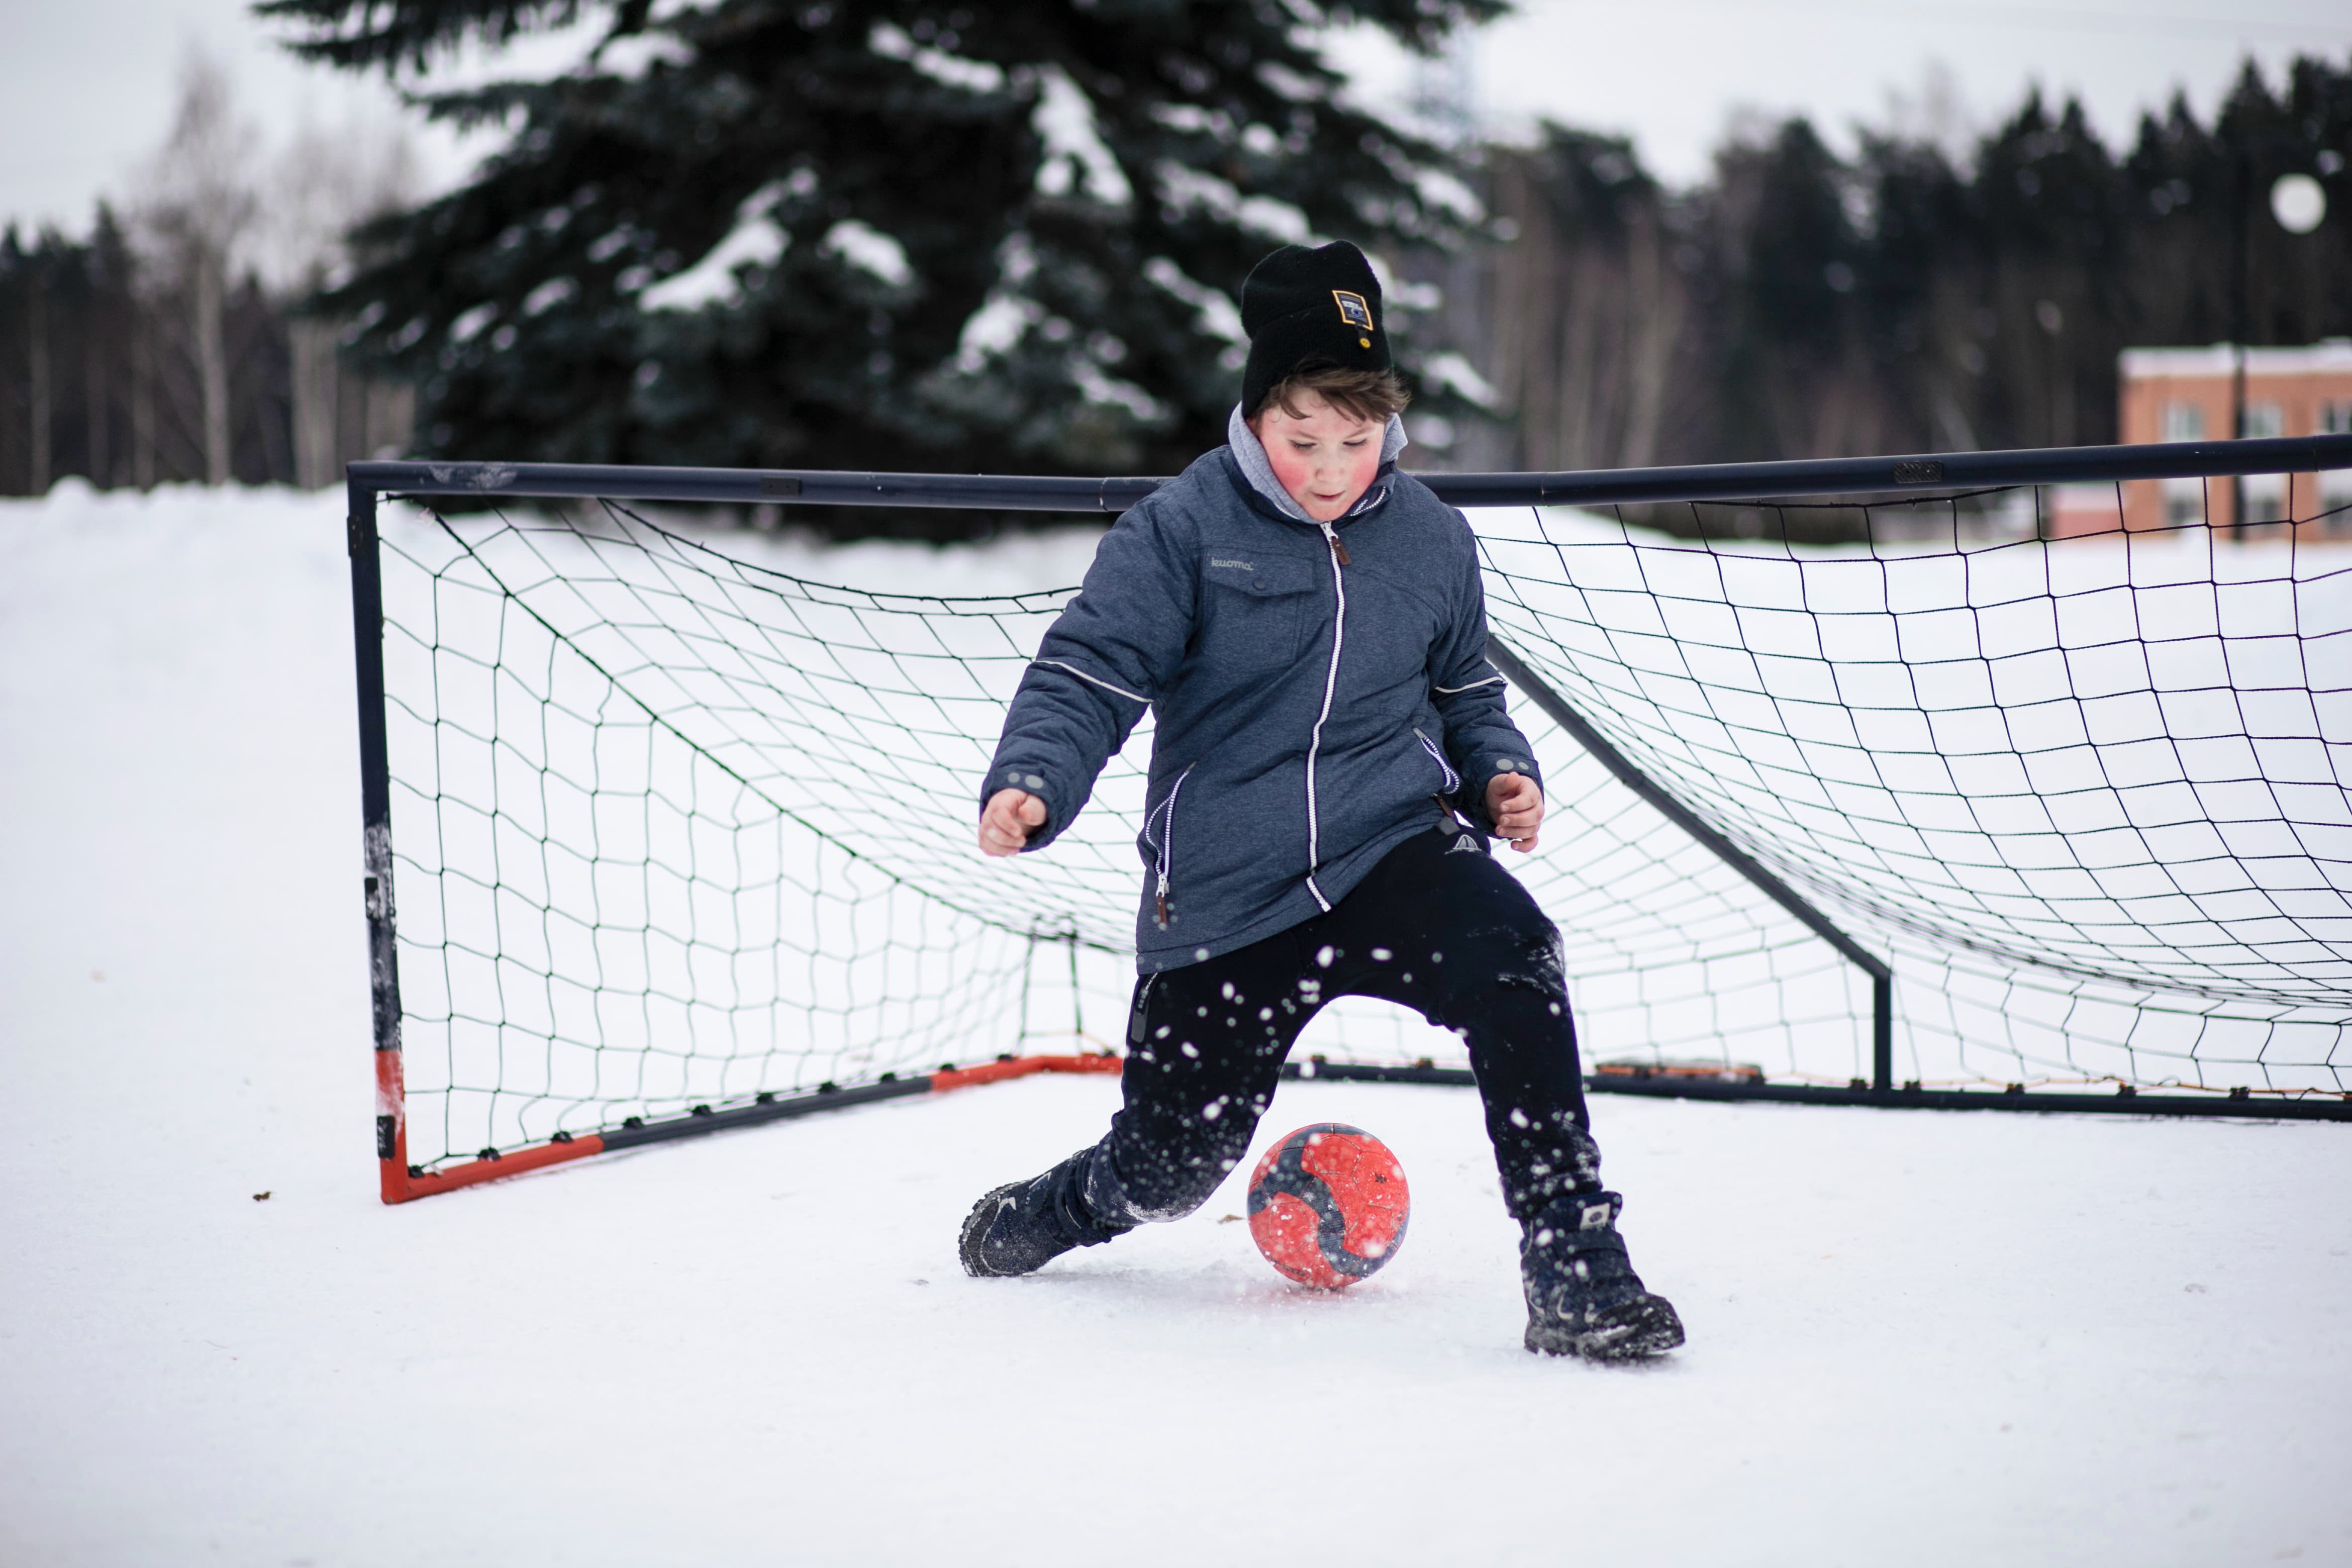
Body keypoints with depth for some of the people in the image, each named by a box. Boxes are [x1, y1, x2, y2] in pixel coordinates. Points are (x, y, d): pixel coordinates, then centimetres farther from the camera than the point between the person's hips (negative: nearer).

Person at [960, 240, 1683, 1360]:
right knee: (1170, 1167, 7)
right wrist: (1030, 782, -28)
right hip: (1220, 897, -1)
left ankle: (1575, 1274, -23)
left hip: (1393, 849, 2)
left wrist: (1501, 772, 0)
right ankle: (1028, 1224, 45)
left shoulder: (1430, 537, 5)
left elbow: (1465, 691, 20)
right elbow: (1089, 671, -10)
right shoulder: (1183, 528, -7)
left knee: (1511, 956, -31)